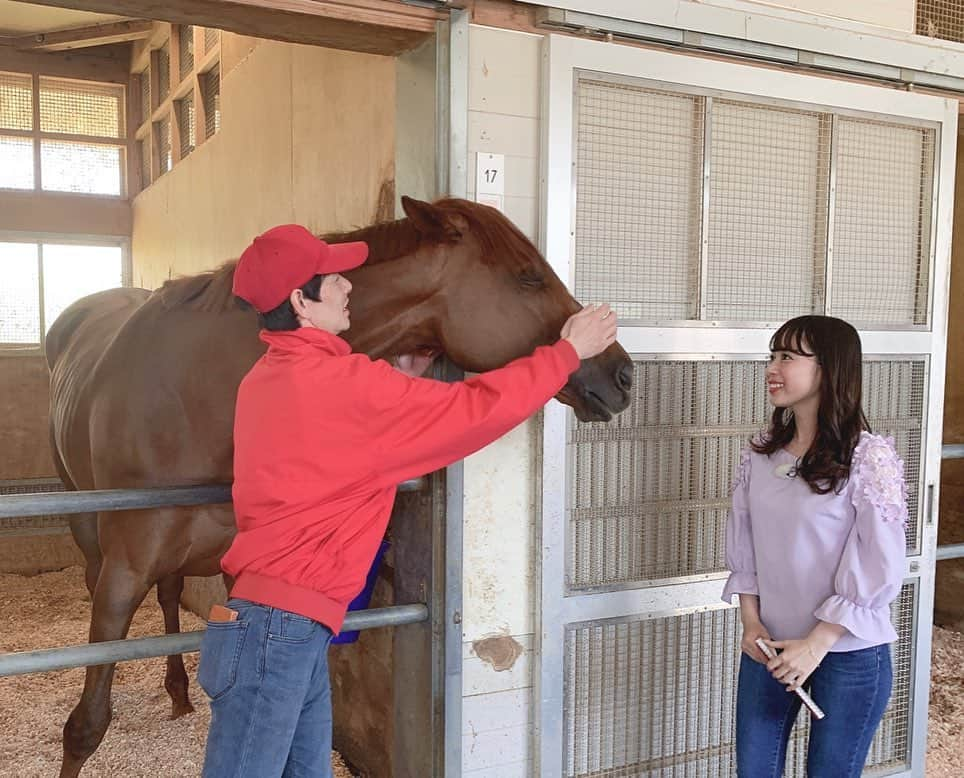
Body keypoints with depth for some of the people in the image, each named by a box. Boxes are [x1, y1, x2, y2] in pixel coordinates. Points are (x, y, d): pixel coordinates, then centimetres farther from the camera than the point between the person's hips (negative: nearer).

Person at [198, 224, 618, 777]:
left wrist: (402, 383, 12)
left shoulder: (271, 378, 10)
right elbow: (476, 412, -14)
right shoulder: (342, 383, -19)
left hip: (289, 630, 10)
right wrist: (569, 352, -3)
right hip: (280, 628, -10)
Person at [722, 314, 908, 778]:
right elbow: (742, 545, 6)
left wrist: (816, 644, -15)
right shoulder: (760, 452, 1)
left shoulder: (869, 457, -15)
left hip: (848, 653, -4)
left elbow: (878, 570, -15)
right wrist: (751, 622, -4)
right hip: (769, 645, 5)